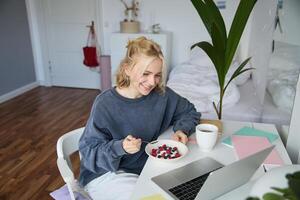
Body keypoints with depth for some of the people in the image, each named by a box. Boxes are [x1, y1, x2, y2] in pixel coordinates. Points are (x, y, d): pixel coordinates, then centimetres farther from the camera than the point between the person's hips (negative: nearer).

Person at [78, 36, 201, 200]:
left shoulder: (162, 94, -9)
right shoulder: (105, 104, -21)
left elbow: (189, 111, 8)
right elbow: (89, 151, -16)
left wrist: (181, 130, -13)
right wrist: (120, 147, -33)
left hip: (145, 167, 5)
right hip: (105, 174, -4)